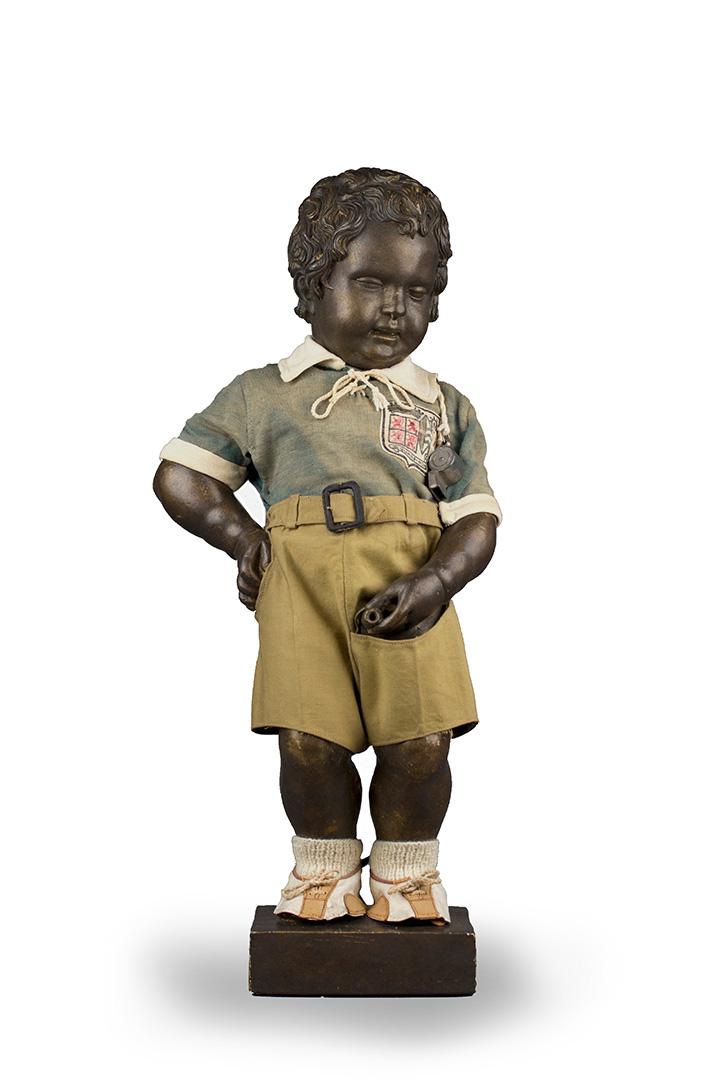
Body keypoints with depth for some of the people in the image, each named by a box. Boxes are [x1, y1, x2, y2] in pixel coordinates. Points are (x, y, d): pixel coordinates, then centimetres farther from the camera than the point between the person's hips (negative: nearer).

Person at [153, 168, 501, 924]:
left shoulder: (445, 408, 14)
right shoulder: (262, 394, 12)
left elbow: (477, 520, 5)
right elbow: (179, 476, 12)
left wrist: (434, 582, -15)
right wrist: (246, 540, -1)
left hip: (408, 596, 1)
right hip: (299, 586, 0)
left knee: (421, 744, -5)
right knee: (308, 741, -4)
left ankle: (405, 872, 22)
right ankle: (324, 868, 23)